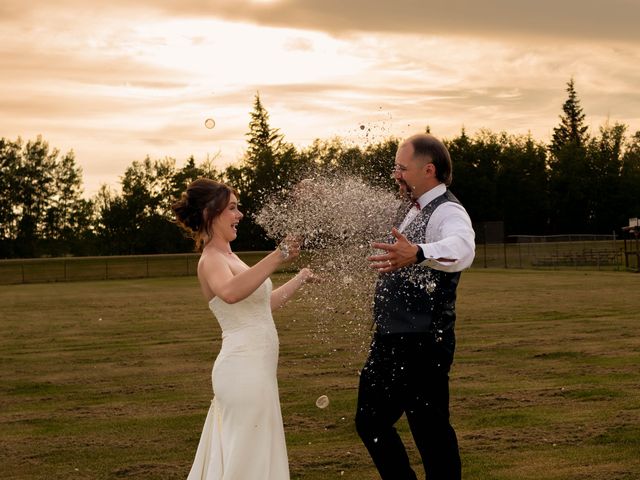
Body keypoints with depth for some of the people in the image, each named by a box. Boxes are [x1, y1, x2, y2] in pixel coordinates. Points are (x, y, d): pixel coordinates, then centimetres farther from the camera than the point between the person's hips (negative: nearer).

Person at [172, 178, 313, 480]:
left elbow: (263, 303, 28)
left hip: (253, 368, 10)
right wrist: (278, 257, -40)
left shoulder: (227, 256, 16)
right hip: (244, 369, -10)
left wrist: (301, 278, 36)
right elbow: (231, 293, -38)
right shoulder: (211, 260, -14)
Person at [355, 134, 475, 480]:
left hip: (423, 344, -10)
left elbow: (461, 248, -41)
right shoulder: (410, 209, 11)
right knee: (370, 420, 15)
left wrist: (417, 254, -59)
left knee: (431, 430, -3)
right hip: (389, 339, 10)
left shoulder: (447, 211, -17)